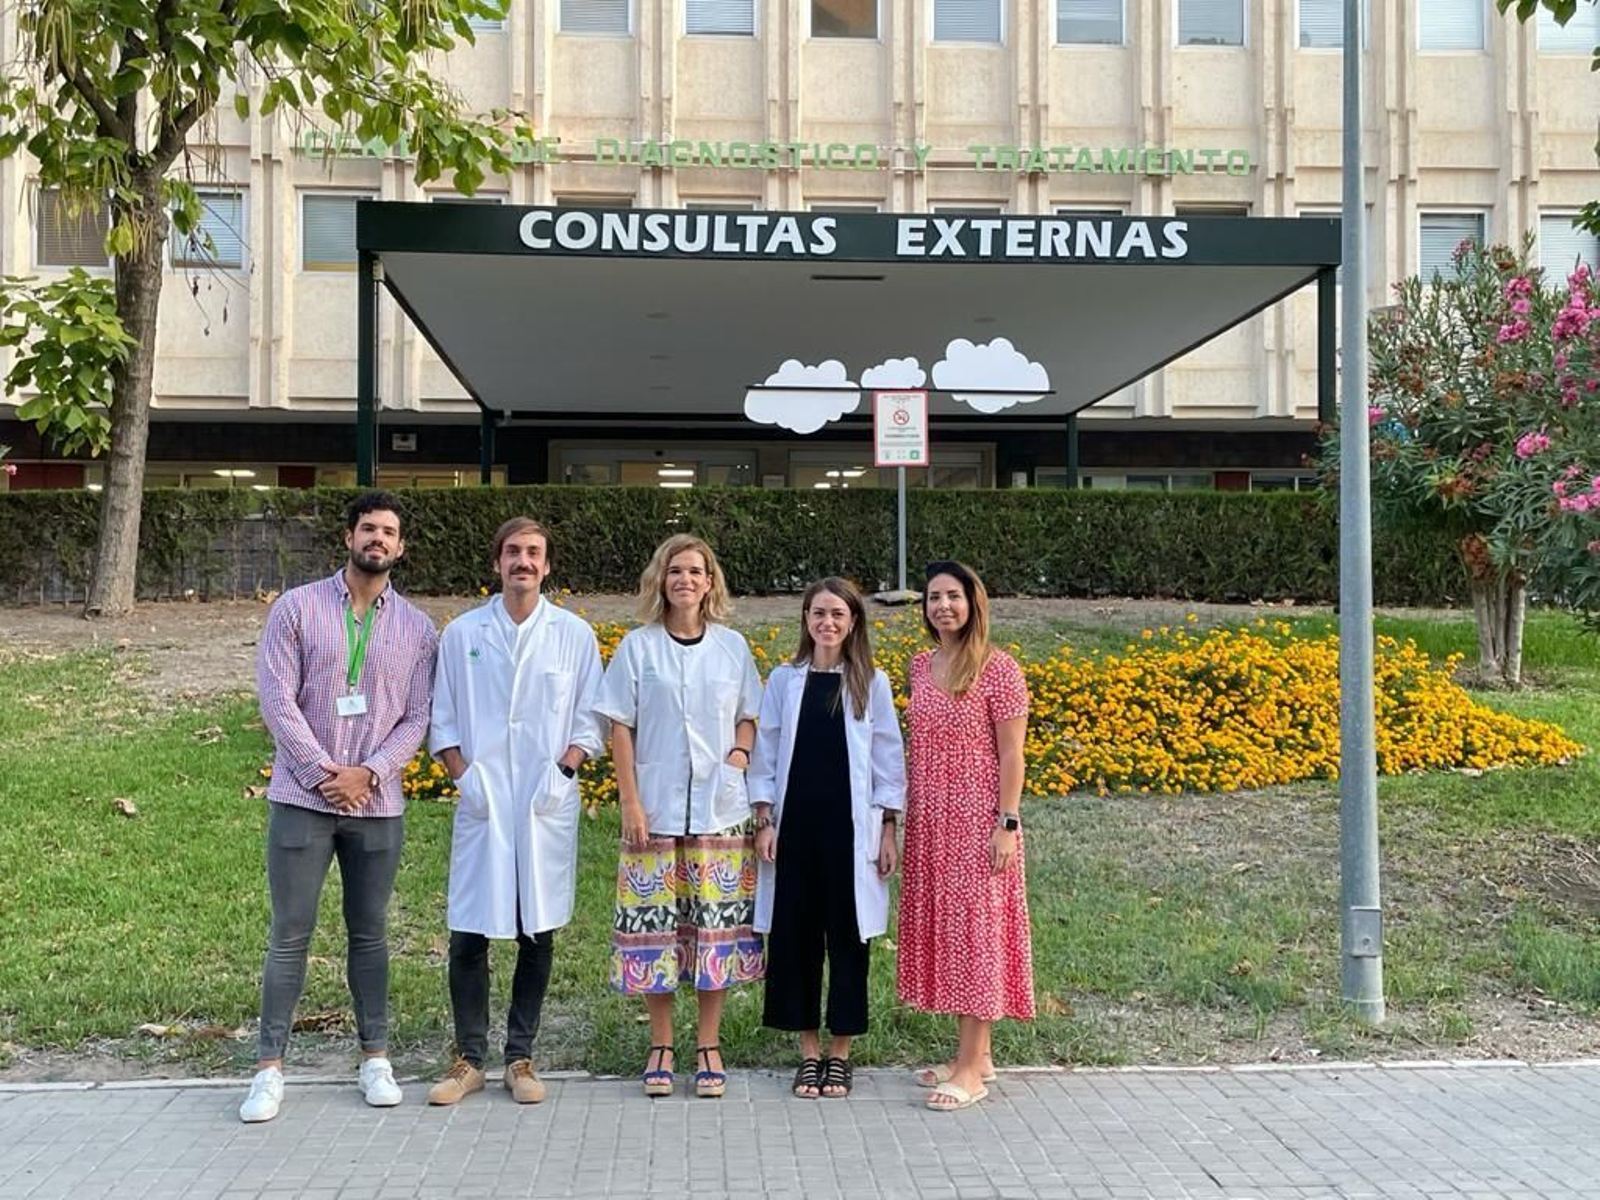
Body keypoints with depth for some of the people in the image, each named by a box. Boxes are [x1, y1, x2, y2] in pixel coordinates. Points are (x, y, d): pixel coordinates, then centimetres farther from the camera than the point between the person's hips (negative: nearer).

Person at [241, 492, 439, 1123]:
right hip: (302, 799, -1)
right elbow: (278, 701, -6)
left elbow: (417, 717, 2)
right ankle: (270, 1067, 11)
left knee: (369, 933, 10)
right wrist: (324, 776, -12)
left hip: (377, 804, 2)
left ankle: (376, 1059, 20)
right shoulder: (297, 608, 0)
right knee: (290, 934, 2)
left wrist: (368, 772, -12)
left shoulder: (417, 628, 6)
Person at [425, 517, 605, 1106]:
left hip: (546, 806, 0)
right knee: (468, 935, 0)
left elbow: (590, 720, 6)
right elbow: (442, 719, 8)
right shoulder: (462, 633, 6)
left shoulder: (574, 634, 4)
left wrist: (562, 769, -8)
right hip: (482, 804, 0)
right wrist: (463, 775, -4)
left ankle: (520, 1058, 18)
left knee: (538, 933, 6)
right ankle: (469, 1058, 15)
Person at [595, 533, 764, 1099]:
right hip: (655, 810, -1)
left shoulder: (732, 647, 6)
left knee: (716, 921, 4)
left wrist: (739, 757, -6)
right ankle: (661, 1046, 16)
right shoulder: (638, 647, 1)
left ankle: (709, 1046, 16)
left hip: (720, 811, 1)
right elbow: (621, 729, 0)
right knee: (656, 921, 2)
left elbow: (749, 718, 14)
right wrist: (630, 803, -6)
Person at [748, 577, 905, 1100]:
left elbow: (889, 759, 4)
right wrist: (764, 821, 0)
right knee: (794, 933, 4)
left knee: (847, 935, 4)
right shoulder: (784, 680, 5)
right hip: (795, 825, 1)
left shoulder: (871, 683, 2)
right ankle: (808, 1051, 17)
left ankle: (839, 1052, 17)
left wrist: (888, 829, 0)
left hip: (850, 828, -1)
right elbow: (765, 754, 7)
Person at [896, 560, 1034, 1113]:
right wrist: (906, 815, 13)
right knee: (941, 929, 10)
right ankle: (972, 1053, 23)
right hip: (929, 820, 7)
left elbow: (1011, 754, -11)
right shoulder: (920, 666, 9)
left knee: (974, 928, -2)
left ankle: (972, 1069, 5)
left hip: (978, 821, -7)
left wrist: (1008, 823, -15)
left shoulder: (998, 668, -10)